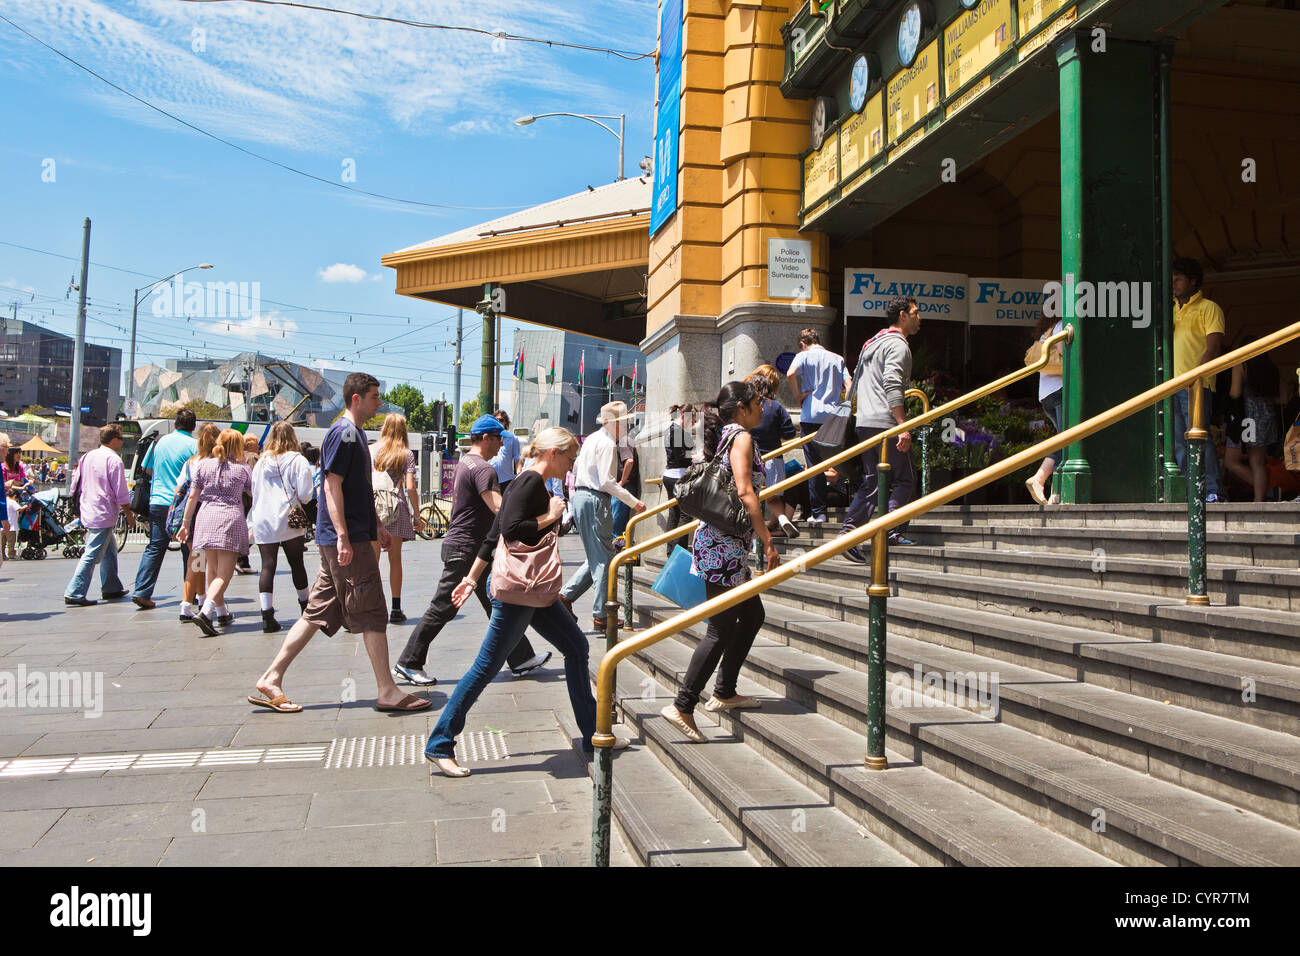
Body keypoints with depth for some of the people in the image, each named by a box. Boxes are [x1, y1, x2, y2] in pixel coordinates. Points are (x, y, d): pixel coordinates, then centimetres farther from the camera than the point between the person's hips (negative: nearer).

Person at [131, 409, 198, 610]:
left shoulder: (159, 442, 7)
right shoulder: (194, 445, -7)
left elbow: (147, 469, 17)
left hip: (158, 502, 4)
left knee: (154, 548, 9)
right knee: (189, 550, 6)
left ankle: (141, 591, 1)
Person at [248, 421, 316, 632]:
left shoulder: (261, 462, 9)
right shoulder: (298, 461, -4)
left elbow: (254, 494, 12)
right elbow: (304, 494, -9)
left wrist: (251, 524, 17)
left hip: (262, 522, 3)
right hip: (288, 520, -2)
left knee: (267, 566, 0)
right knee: (297, 564, 12)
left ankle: (267, 615, -7)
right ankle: (305, 605, 26)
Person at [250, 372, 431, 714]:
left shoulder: (355, 433, 19)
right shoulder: (343, 433, -12)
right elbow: (333, 486, -19)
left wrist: (376, 524, 28)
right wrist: (343, 536, -23)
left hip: (352, 536, 10)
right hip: (348, 540, -10)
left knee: (318, 613, 11)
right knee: (372, 615, -3)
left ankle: (271, 680, 15)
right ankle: (387, 692, 4)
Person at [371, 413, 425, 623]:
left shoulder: (373, 451, 4)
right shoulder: (407, 454, -1)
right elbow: (410, 488, -7)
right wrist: (417, 516, -1)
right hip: (396, 507, -1)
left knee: (372, 558, 7)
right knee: (395, 558, 8)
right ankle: (396, 609, 10)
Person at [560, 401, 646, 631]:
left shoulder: (591, 439, 18)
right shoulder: (607, 443, -13)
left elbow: (574, 469, 21)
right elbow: (607, 482, -19)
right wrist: (634, 502, -16)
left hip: (580, 497, 10)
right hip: (595, 500, -10)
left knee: (595, 558, 16)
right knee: (604, 558, -3)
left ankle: (565, 595, 11)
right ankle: (602, 615, 1)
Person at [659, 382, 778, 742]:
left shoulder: (721, 438, 17)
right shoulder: (742, 437, -10)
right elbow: (745, 492, -20)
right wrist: (767, 541, -19)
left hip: (713, 540, 10)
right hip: (724, 545, -10)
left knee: (752, 614, 19)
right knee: (722, 628, -6)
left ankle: (724, 693, 26)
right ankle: (683, 706, -4)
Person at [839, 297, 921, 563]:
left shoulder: (873, 343, 23)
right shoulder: (897, 344, -7)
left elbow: (858, 384, 27)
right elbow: (892, 386, -20)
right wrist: (904, 426, -24)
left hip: (864, 423, 9)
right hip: (885, 423, -9)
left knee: (871, 482, 8)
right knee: (904, 479, 0)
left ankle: (848, 532, 0)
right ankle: (892, 531, -6)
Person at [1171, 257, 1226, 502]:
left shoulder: (1208, 307, 3)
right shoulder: (1172, 310, 23)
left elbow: (1214, 347, -7)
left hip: (1196, 384, -7)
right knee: (1178, 441, 4)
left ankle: (1213, 491, -9)